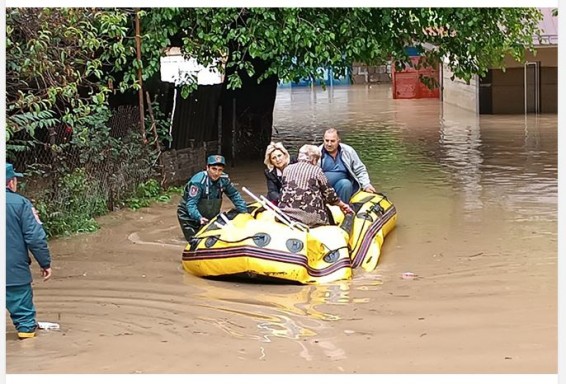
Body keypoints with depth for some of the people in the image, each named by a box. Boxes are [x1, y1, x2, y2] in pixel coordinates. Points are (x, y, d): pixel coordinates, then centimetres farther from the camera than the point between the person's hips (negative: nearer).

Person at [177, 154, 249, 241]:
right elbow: (191, 204, -34)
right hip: (190, 216, -5)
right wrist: (199, 218, -50)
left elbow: (234, 195, 1)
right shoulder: (198, 181, -30)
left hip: (210, 215, 5)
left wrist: (244, 212, -8)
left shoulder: (224, 179, -12)